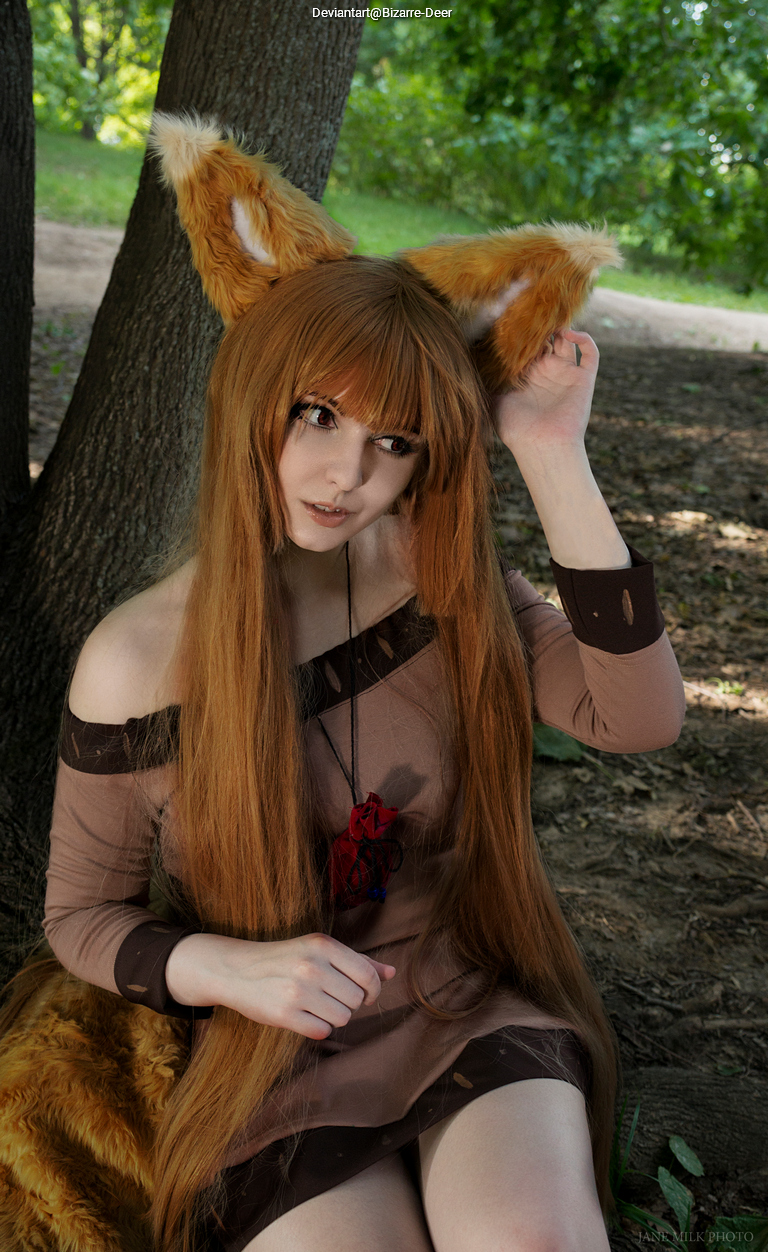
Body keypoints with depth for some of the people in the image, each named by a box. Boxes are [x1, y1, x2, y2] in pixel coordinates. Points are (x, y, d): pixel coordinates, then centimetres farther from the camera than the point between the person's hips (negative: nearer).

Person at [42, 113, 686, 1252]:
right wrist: (227, 966, -18)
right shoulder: (138, 662, -10)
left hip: (479, 1010, 2)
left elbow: (640, 717, -19)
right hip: (281, 1061, -1)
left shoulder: (450, 584, -4)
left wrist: (552, 460, -23)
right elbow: (82, 914, 2)